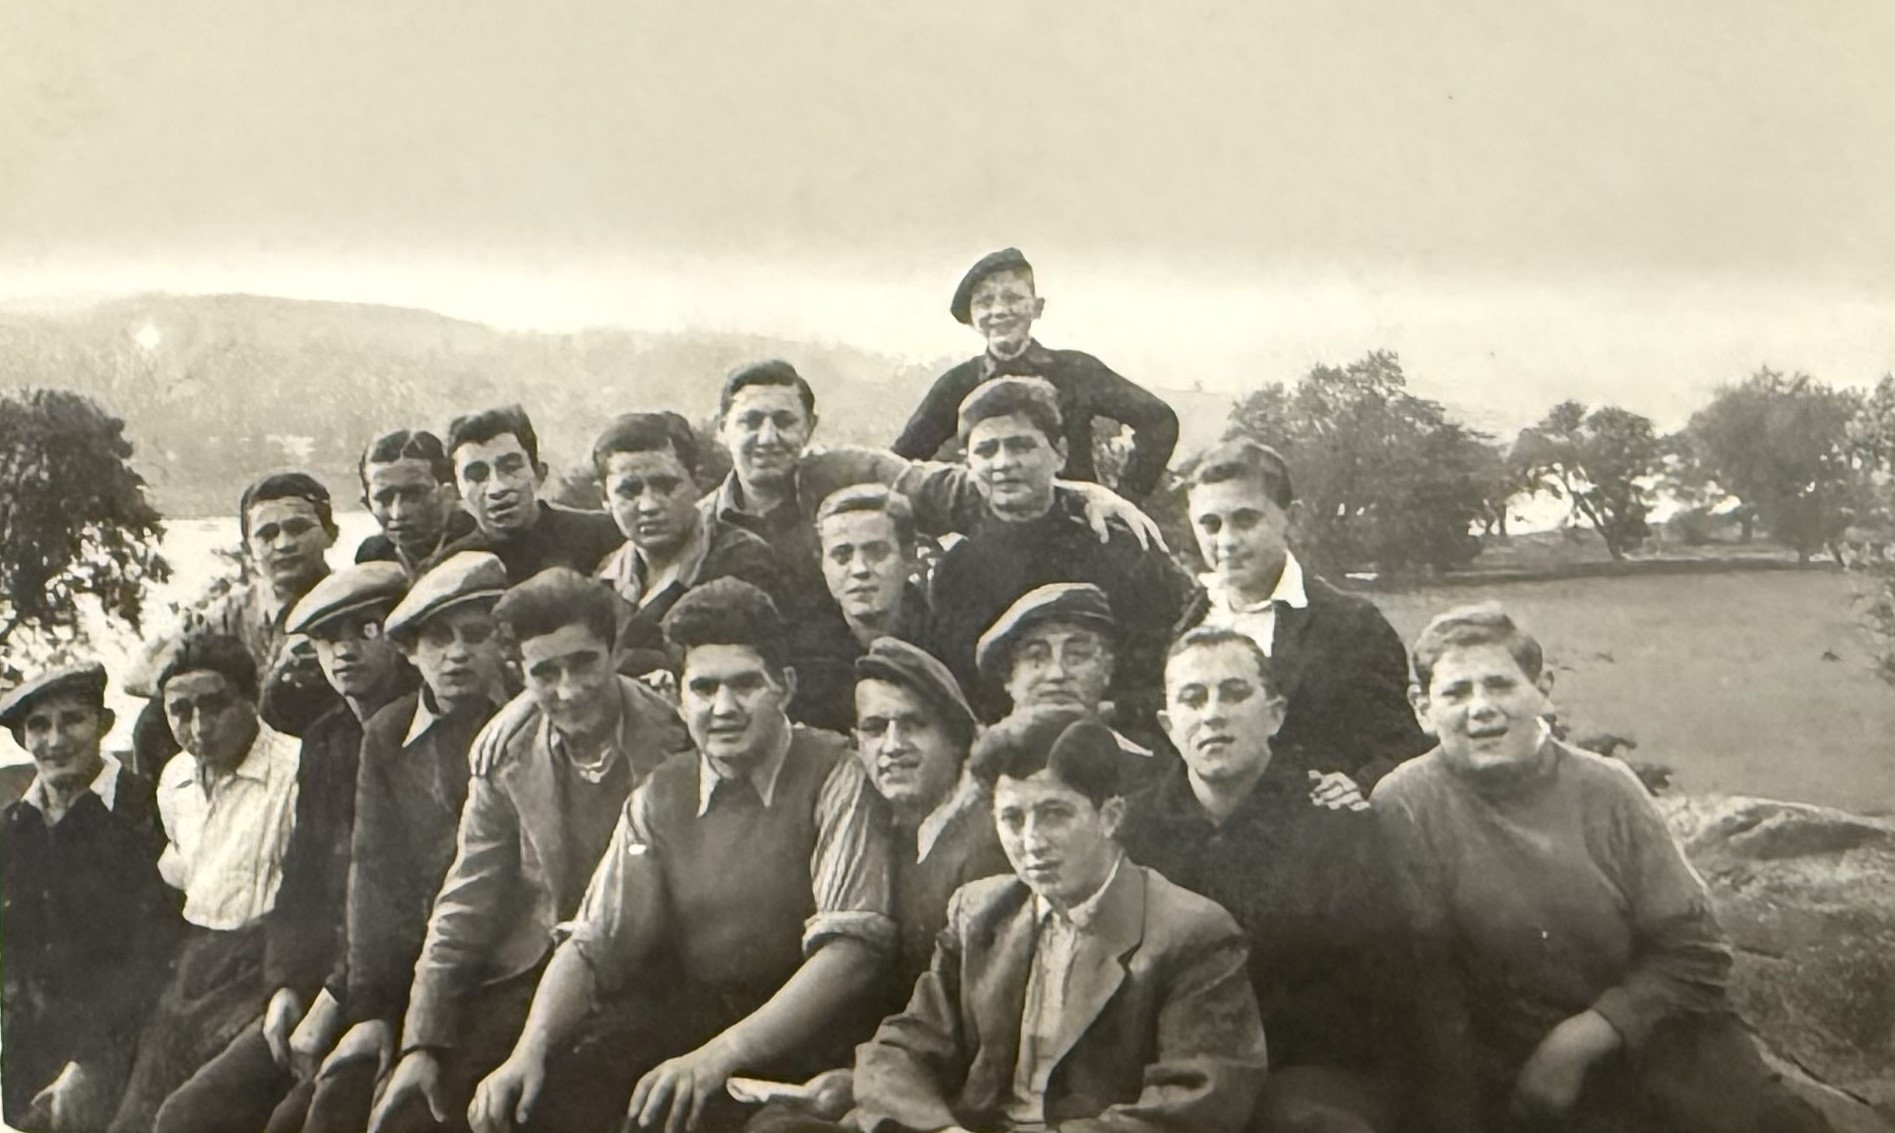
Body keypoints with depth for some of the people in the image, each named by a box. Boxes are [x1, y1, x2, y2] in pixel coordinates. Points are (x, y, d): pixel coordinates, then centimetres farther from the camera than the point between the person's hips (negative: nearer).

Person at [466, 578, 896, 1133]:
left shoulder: (833, 776, -9)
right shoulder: (660, 799, 8)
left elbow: (852, 948, -19)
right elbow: (591, 944, 6)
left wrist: (720, 1056, -28)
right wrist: (529, 1050, -14)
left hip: (807, 1026, -5)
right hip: (690, 1016, 5)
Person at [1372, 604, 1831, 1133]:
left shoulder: (1606, 789, 0)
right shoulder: (1405, 807, -7)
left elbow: (1697, 954, 0)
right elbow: (1428, 989, -6)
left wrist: (1578, 1040, -10)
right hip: (1518, 1081, -2)